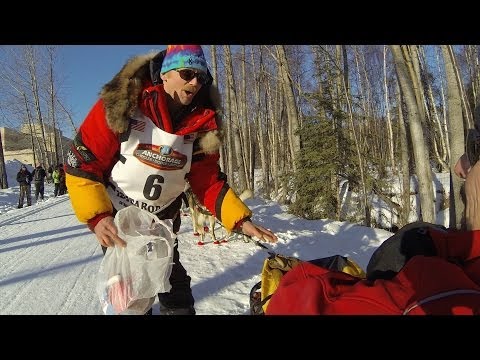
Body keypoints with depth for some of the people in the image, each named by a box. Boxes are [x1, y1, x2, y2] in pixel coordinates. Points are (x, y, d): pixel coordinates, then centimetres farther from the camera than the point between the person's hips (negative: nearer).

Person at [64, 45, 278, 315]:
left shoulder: (202, 125, -9)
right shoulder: (122, 105, -20)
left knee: (173, 282, 9)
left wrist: (241, 220, -15)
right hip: (114, 220, -2)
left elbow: (209, 181, -4)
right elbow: (81, 163, -17)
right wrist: (97, 215, -29)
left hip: (162, 221, 3)